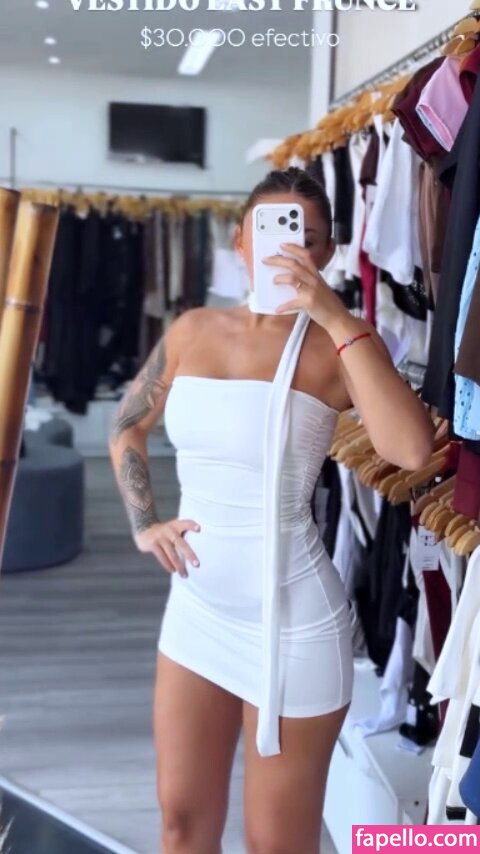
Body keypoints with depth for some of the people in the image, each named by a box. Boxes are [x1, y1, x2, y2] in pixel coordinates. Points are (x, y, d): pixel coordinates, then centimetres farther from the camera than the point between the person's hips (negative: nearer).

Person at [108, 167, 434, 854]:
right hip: (197, 606, 5)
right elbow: (126, 431, 17)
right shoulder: (193, 330, 3)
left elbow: (412, 450, -31)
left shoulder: (336, 345, -12)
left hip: (290, 615, -4)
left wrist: (337, 318, -28)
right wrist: (143, 525, 5)